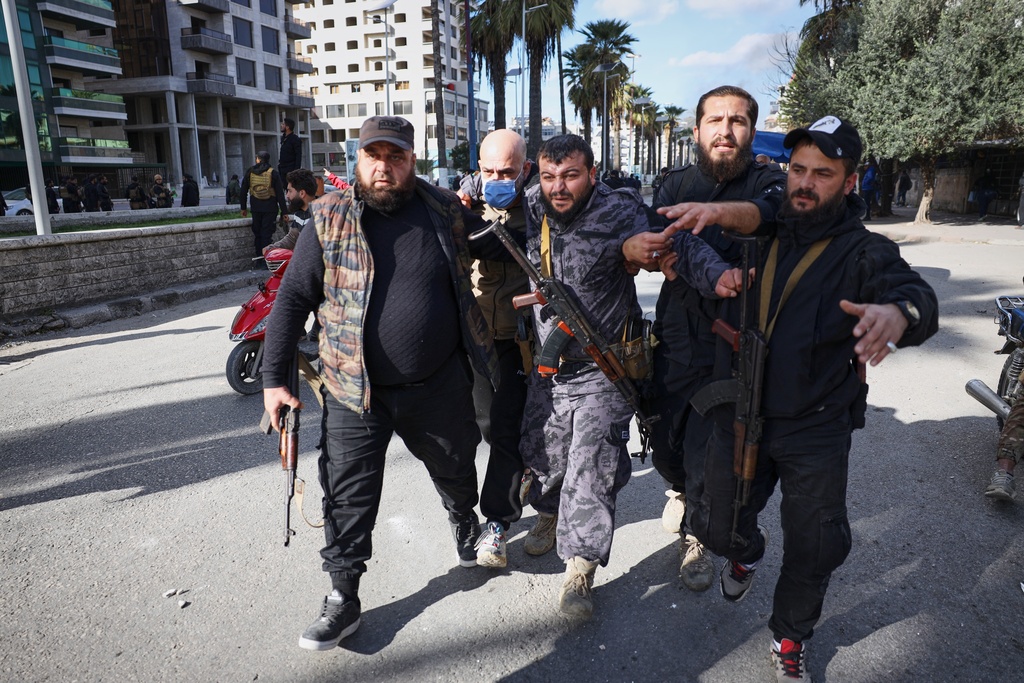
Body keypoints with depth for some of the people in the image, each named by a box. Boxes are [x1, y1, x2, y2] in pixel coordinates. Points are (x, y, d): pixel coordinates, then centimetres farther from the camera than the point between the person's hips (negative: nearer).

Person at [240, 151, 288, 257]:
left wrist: (243, 208, 18)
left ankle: (258, 255, 17)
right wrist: (284, 211, -5)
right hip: (270, 208, -2)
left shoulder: (250, 172, 5)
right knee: (267, 233, -2)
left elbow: (243, 191, 10)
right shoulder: (273, 173, -4)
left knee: (257, 232, 12)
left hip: (256, 208, 2)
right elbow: (280, 193, -7)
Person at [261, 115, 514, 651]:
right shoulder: (328, 220, -5)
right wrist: (273, 380, -5)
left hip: (441, 386, 2)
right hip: (356, 391, -1)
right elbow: (292, 301, -3)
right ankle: (343, 598, 25)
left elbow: (500, 247, 16)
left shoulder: (446, 211, -1)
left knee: (456, 473, 22)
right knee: (348, 497, 5)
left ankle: (466, 525, 54)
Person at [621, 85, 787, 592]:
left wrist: (715, 211, -51)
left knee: (707, 450, 2)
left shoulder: (768, 183, -4)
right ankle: (680, 490, 48)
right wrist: (632, 245, -33)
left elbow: (766, 212, -29)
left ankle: (697, 534, 32)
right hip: (675, 339, 3)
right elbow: (646, 236, -8)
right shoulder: (677, 184, 6)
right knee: (664, 441, 11)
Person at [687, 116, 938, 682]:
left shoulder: (864, 253, -7)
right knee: (717, 525, 11)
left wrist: (899, 311, -49)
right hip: (739, 417, 2)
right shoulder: (757, 236, 1)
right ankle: (746, 553, 51)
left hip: (816, 429, -1)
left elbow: (917, 296, -24)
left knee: (815, 549, 6)